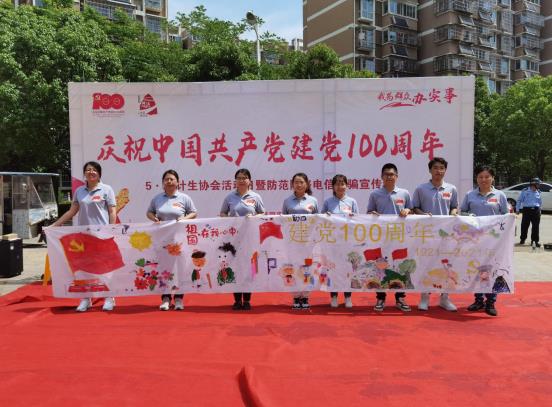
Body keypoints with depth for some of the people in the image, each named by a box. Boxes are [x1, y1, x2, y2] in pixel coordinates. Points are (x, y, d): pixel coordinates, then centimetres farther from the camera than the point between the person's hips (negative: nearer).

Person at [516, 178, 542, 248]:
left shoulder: (538, 192, 10)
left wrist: (539, 210, 20)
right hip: (527, 210, -3)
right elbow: (519, 201, 2)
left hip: (536, 210, 3)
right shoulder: (525, 191, 0)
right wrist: (517, 209, 0)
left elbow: (540, 202, 22)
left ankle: (535, 240, 9)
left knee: (535, 226, 2)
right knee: (524, 226, 2)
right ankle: (522, 239, 16)